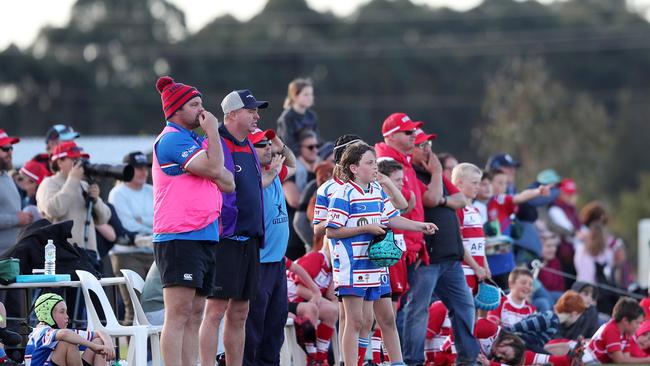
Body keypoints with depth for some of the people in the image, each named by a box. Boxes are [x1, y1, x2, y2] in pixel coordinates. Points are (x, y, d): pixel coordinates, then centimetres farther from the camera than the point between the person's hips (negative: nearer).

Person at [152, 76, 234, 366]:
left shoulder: (195, 141, 22)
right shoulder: (172, 139, -8)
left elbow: (228, 183, 19)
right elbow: (213, 168, -16)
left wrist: (216, 173, -2)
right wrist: (212, 130, -6)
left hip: (204, 238, 10)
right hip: (179, 238, -10)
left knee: (194, 316, 8)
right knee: (179, 314, -13)